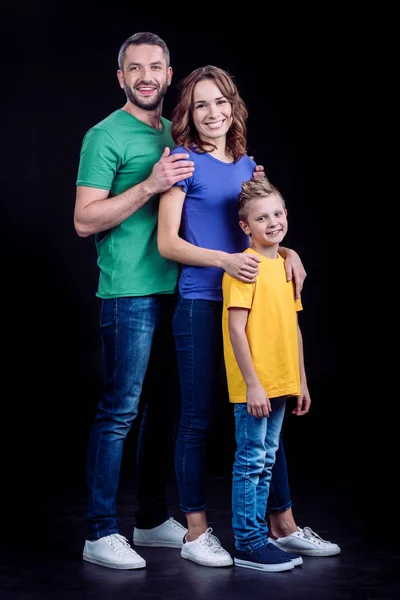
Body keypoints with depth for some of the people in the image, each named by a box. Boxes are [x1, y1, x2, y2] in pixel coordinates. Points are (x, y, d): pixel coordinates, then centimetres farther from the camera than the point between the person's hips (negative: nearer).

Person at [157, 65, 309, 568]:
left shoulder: (246, 164, 13)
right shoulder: (185, 162, -5)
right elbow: (167, 242, -10)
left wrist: (287, 251, 0)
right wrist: (226, 260, -21)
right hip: (201, 304, -6)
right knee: (198, 419, 2)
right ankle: (196, 535, 12)